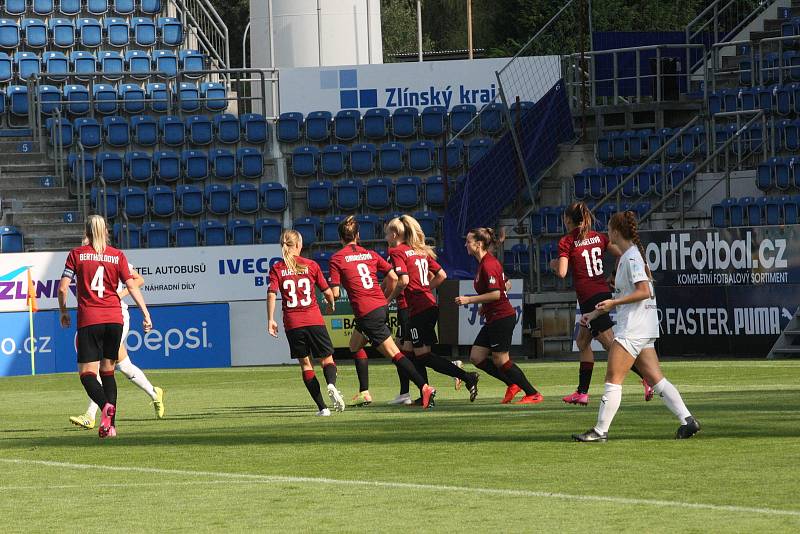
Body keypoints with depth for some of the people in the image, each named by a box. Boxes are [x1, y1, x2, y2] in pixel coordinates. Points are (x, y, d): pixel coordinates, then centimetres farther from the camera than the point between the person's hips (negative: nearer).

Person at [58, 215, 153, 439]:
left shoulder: (77, 254, 2)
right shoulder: (117, 256, 6)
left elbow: (63, 288, -2)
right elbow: (132, 287, 0)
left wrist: (63, 312, 12)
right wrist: (146, 314, 4)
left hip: (88, 320, -3)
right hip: (114, 319, 3)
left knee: (87, 373, -2)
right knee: (107, 371, 14)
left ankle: (106, 405, -31)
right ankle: (110, 425, 4)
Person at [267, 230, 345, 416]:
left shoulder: (277, 268, 2)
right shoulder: (311, 265, 3)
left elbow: (271, 294, -8)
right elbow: (327, 291, 5)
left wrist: (270, 320, -5)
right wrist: (331, 305, 26)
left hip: (292, 323, 1)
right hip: (314, 320, -1)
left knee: (305, 363, 9)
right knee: (327, 359, 9)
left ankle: (322, 407, 2)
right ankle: (331, 385, -25)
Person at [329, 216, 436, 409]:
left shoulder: (337, 259, -4)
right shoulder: (370, 254, 11)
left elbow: (335, 293, -8)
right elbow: (393, 277, 6)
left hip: (366, 312, -7)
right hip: (381, 306, 7)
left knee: (394, 354, -8)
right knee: (355, 345, 25)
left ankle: (424, 387, -18)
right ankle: (364, 393, 24)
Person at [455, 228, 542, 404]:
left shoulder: (488, 265, -18)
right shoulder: (487, 262, 13)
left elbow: (495, 293, -25)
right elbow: (506, 284, 22)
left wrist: (469, 300, -20)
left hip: (502, 318, -10)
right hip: (494, 318, 10)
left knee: (500, 360, -4)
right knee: (476, 357, 7)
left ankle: (533, 394, 4)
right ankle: (513, 384, 12)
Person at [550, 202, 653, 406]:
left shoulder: (567, 242, -6)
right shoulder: (599, 237, 10)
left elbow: (562, 272, -15)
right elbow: (621, 255, 2)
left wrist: (554, 264, 7)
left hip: (588, 296, -7)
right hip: (604, 292, 7)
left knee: (611, 344, -10)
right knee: (583, 341, 19)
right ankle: (582, 392, 20)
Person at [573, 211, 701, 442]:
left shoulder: (632, 257, -13)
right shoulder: (629, 256, 18)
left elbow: (644, 292, -21)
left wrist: (613, 303, -20)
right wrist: (596, 313, 25)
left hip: (632, 328, -10)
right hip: (643, 328, 10)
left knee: (613, 379, -6)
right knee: (655, 378, 6)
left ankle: (600, 430, -5)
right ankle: (687, 420, 0)